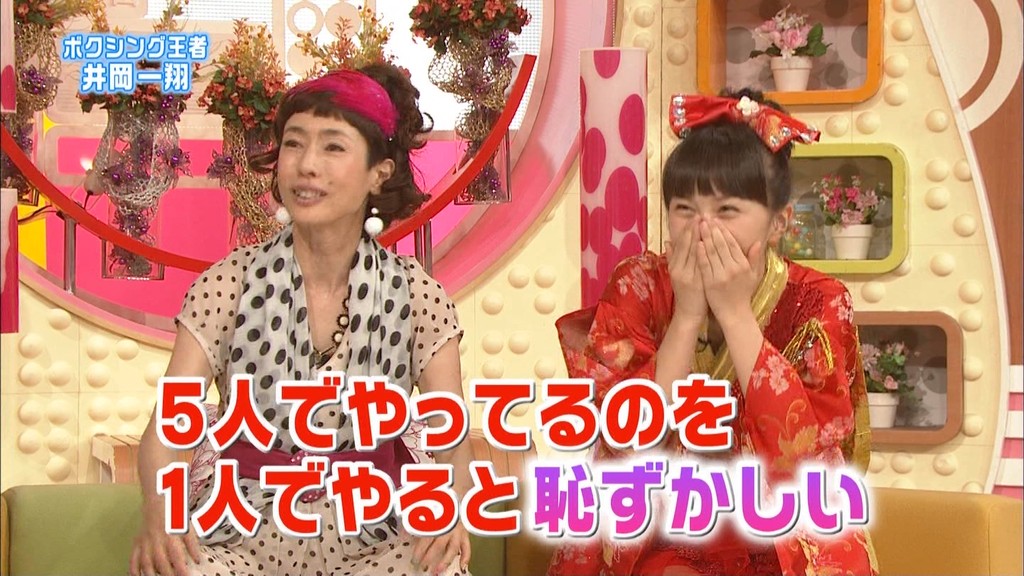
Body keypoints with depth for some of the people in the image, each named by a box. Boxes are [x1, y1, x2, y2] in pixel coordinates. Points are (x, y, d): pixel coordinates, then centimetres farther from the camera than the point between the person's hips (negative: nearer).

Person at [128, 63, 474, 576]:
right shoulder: (230, 283, -5)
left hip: (370, 529, 1)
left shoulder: (414, 296, -2)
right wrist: (159, 502, -34)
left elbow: (451, 439, -7)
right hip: (245, 525, -1)